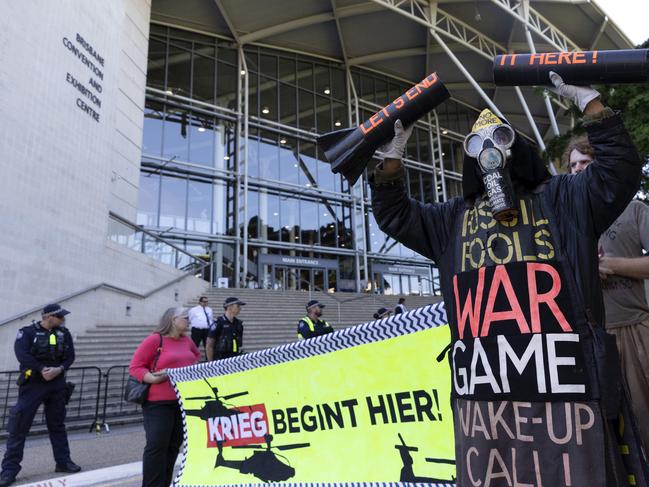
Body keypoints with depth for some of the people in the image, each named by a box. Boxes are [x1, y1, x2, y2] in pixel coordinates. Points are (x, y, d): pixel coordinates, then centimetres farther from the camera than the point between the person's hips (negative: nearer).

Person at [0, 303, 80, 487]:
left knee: (57, 424, 12)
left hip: (57, 384, 4)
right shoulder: (27, 332, -6)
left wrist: (59, 369, -17)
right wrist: (42, 370, -24)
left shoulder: (64, 333, 6)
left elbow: (70, 355, 1)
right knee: (19, 426, -5)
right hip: (32, 384, -4)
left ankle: (63, 461, 23)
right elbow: (22, 354, -19)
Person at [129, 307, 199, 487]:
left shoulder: (187, 340, 10)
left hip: (184, 401, 7)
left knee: (174, 445, 14)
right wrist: (153, 378, -24)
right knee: (157, 446, -6)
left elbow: (196, 355, 30)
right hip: (158, 403, -7)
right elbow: (134, 367, -10)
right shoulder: (154, 339, -10)